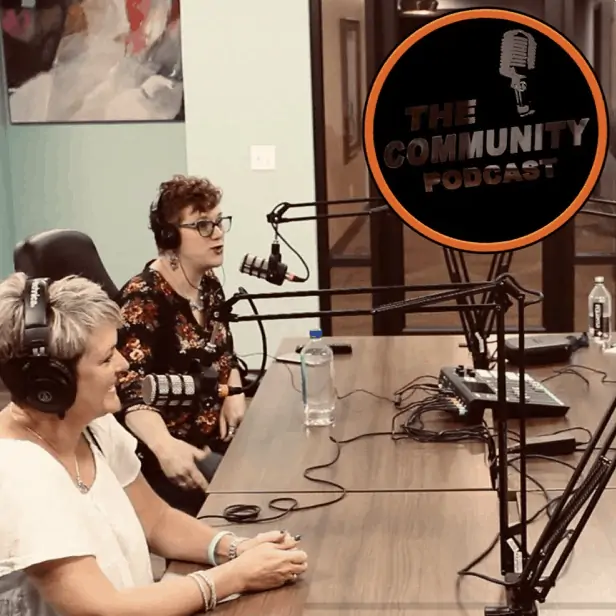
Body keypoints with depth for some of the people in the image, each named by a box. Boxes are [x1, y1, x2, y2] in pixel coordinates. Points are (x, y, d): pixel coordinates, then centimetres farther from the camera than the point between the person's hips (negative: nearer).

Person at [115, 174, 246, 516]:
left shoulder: (208, 282, 6)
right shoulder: (143, 300, -19)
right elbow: (131, 390, -31)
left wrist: (235, 396, -2)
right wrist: (166, 446, -49)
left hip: (218, 433, 8)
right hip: (174, 449, -8)